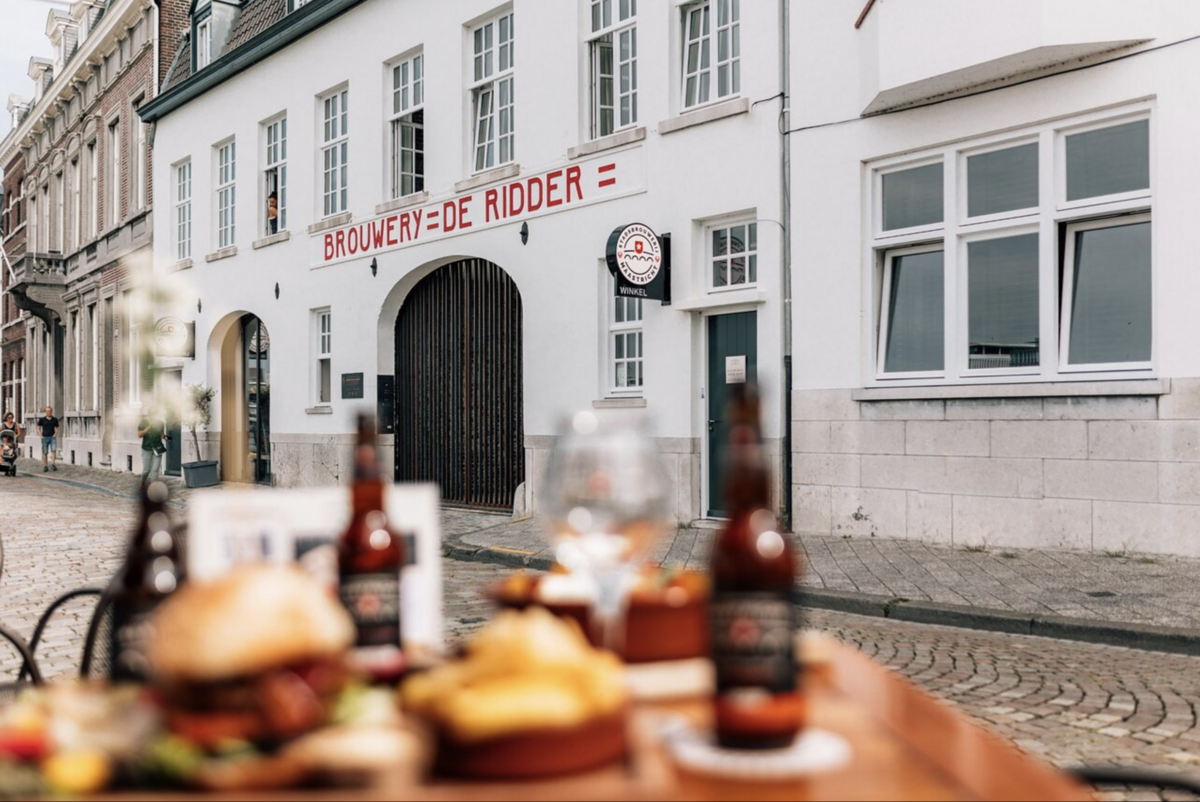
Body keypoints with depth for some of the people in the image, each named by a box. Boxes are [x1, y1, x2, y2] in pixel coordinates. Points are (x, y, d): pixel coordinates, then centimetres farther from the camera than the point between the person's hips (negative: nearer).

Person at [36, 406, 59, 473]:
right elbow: (38, 428, 9)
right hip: (45, 438, 0)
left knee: (53, 450, -18)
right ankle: (45, 466, 11)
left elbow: (56, 428, 14)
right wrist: (41, 436, -2)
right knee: (44, 453, 4)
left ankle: (53, 465, -20)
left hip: (52, 437, 0)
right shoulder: (42, 419, 2)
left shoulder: (55, 420, 5)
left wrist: (55, 434, -2)